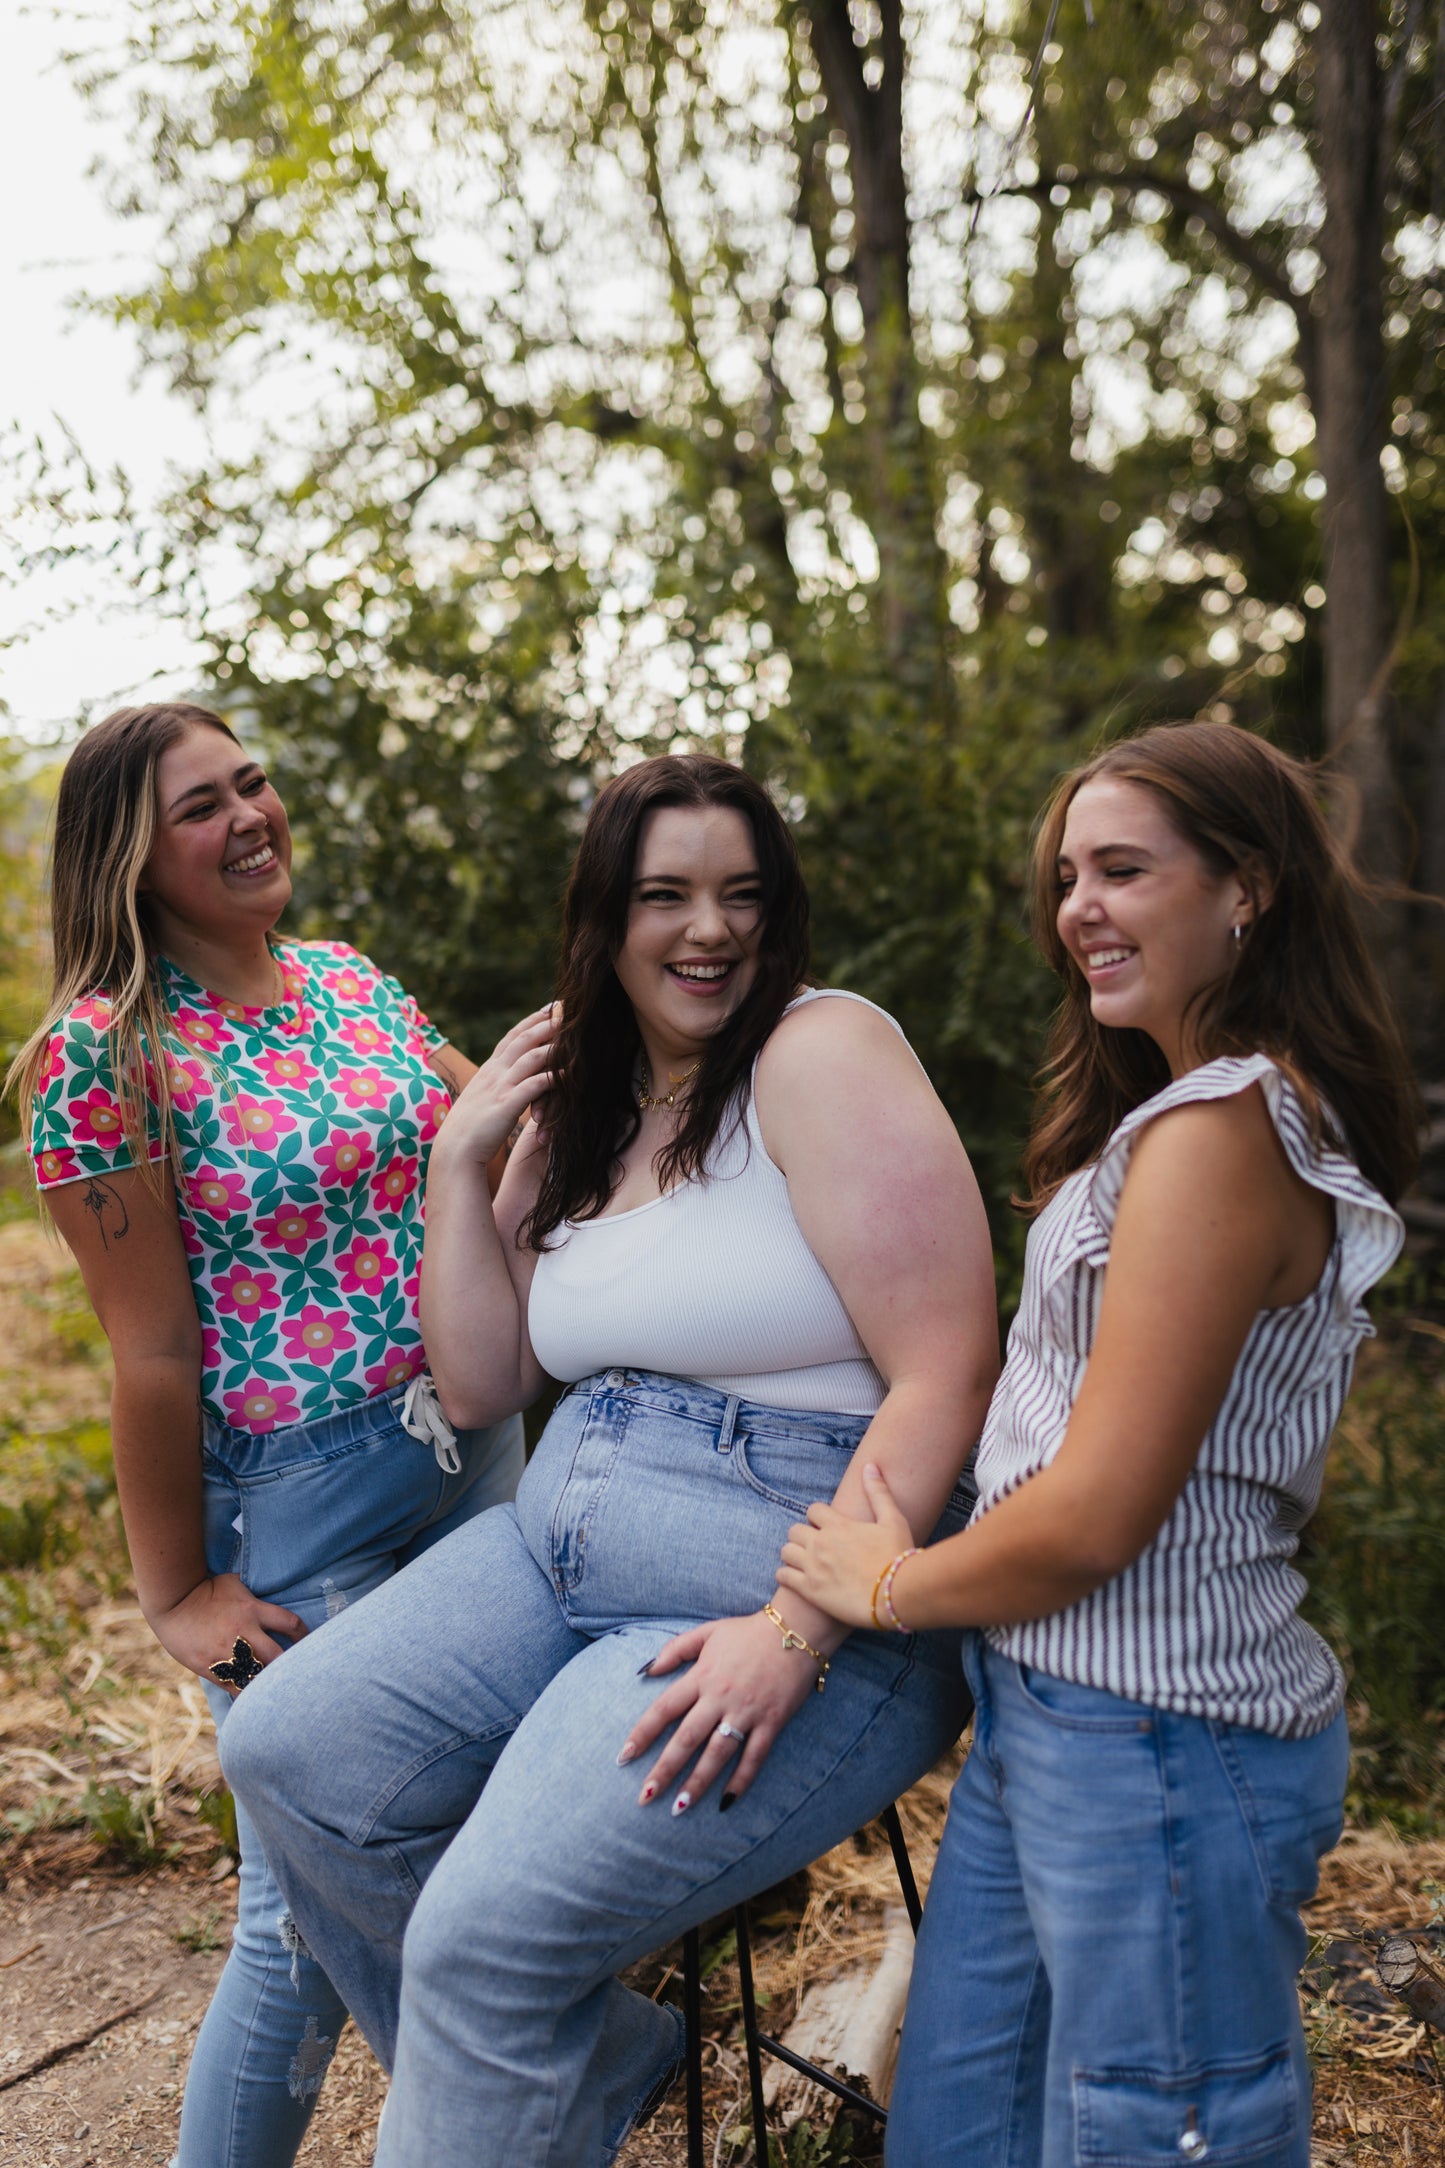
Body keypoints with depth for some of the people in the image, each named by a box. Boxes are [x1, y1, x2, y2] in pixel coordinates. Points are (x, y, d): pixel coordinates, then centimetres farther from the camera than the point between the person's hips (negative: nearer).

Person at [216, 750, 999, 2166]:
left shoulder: (820, 1053, -12)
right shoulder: (578, 1111, 11)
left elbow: (947, 1378, -19)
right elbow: (479, 1385, 10)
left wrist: (798, 1632, -24)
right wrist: (459, 1161, 2)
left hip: (801, 1596, -8)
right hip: (564, 1547, 8)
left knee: (491, 1930, -20)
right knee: (288, 1752, -2)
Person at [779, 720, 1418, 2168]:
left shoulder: (1217, 1133, -18)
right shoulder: (1178, 1107, 15)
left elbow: (1094, 1518, -19)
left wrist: (887, 1586, -3)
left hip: (1153, 1739, -10)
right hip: (1047, 1718, 10)